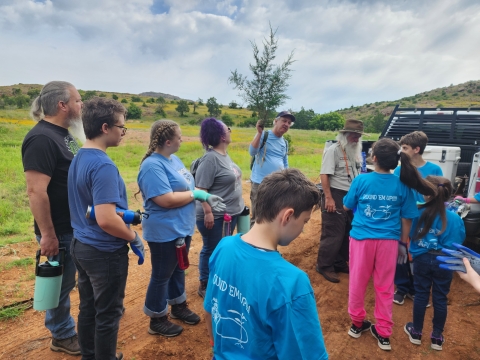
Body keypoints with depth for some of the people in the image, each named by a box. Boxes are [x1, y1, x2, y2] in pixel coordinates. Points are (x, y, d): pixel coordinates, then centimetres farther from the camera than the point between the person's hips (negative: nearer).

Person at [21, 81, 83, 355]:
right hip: (60, 230, -9)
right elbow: (36, 191, -26)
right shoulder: (41, 138, -22)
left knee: (69, 280, 23)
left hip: (77, 225, 9)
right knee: (61, 284, 9)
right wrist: (47, 234, -23)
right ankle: (63, 336, 29)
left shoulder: (64, 134, 8)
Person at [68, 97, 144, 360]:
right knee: (108, 314, 10)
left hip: (81, 245, 9)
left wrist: (125, 214, 8)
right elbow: (106, 220, -31)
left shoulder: (79, 158, 5)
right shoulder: (103, 165, -25)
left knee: (88, 308, 23)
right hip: (104, 252, -9)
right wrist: (134, 237, -14)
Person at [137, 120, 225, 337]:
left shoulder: (174, 159, 7)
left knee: (178, 269, 23)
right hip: (164, 232, -9)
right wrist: (196, 194, -20)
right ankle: (157, 320, 29)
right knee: (162, 275, 9)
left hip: (182, 228, 9)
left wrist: (206, 197, 0)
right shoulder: (153, 166, -24)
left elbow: (186, 186, 15)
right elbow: (167, 200, -31)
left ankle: (178, 306, 44)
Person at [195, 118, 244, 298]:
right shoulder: (211, 158, -22)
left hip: (230, 212, 9)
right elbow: (201, 189, -23)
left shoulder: (224, 154, 6)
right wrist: (207, 212, -26)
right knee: (211, 250, 7)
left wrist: (238, 203, 18)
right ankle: (204, 285, 26)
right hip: (215, 215, -9)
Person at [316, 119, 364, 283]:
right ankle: (324, 266, 11)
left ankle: (340, 263, 31)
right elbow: (324, 175, -18)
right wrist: (328, 198, -23)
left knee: (348, 233, 16)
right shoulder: (334, 150, -12)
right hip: (336, 196, -8)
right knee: (333, 234, -3)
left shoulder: (355, 152, 13)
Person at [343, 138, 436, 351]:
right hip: (388, 241, 2)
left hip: (361, 238, -1)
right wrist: (403, 242, 13)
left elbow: (347, 206, 3)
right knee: (385, 287, 14)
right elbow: (407, 218, 1)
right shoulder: (402, 185, -6)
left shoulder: (361, 180, -11)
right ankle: (384, 334, 27)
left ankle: (357, 324, 32)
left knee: (357, 282, 15)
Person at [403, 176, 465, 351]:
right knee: (440, 298, 13)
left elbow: (411, 236, 0)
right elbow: (459, 242, 1)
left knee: (421, 294, 14)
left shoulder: (419, 214, -13)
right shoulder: (455, 218, -12)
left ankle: (416, 332, 28)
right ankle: (437, 337, 27)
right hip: (444, 263, 0)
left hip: (422, 259, 0)